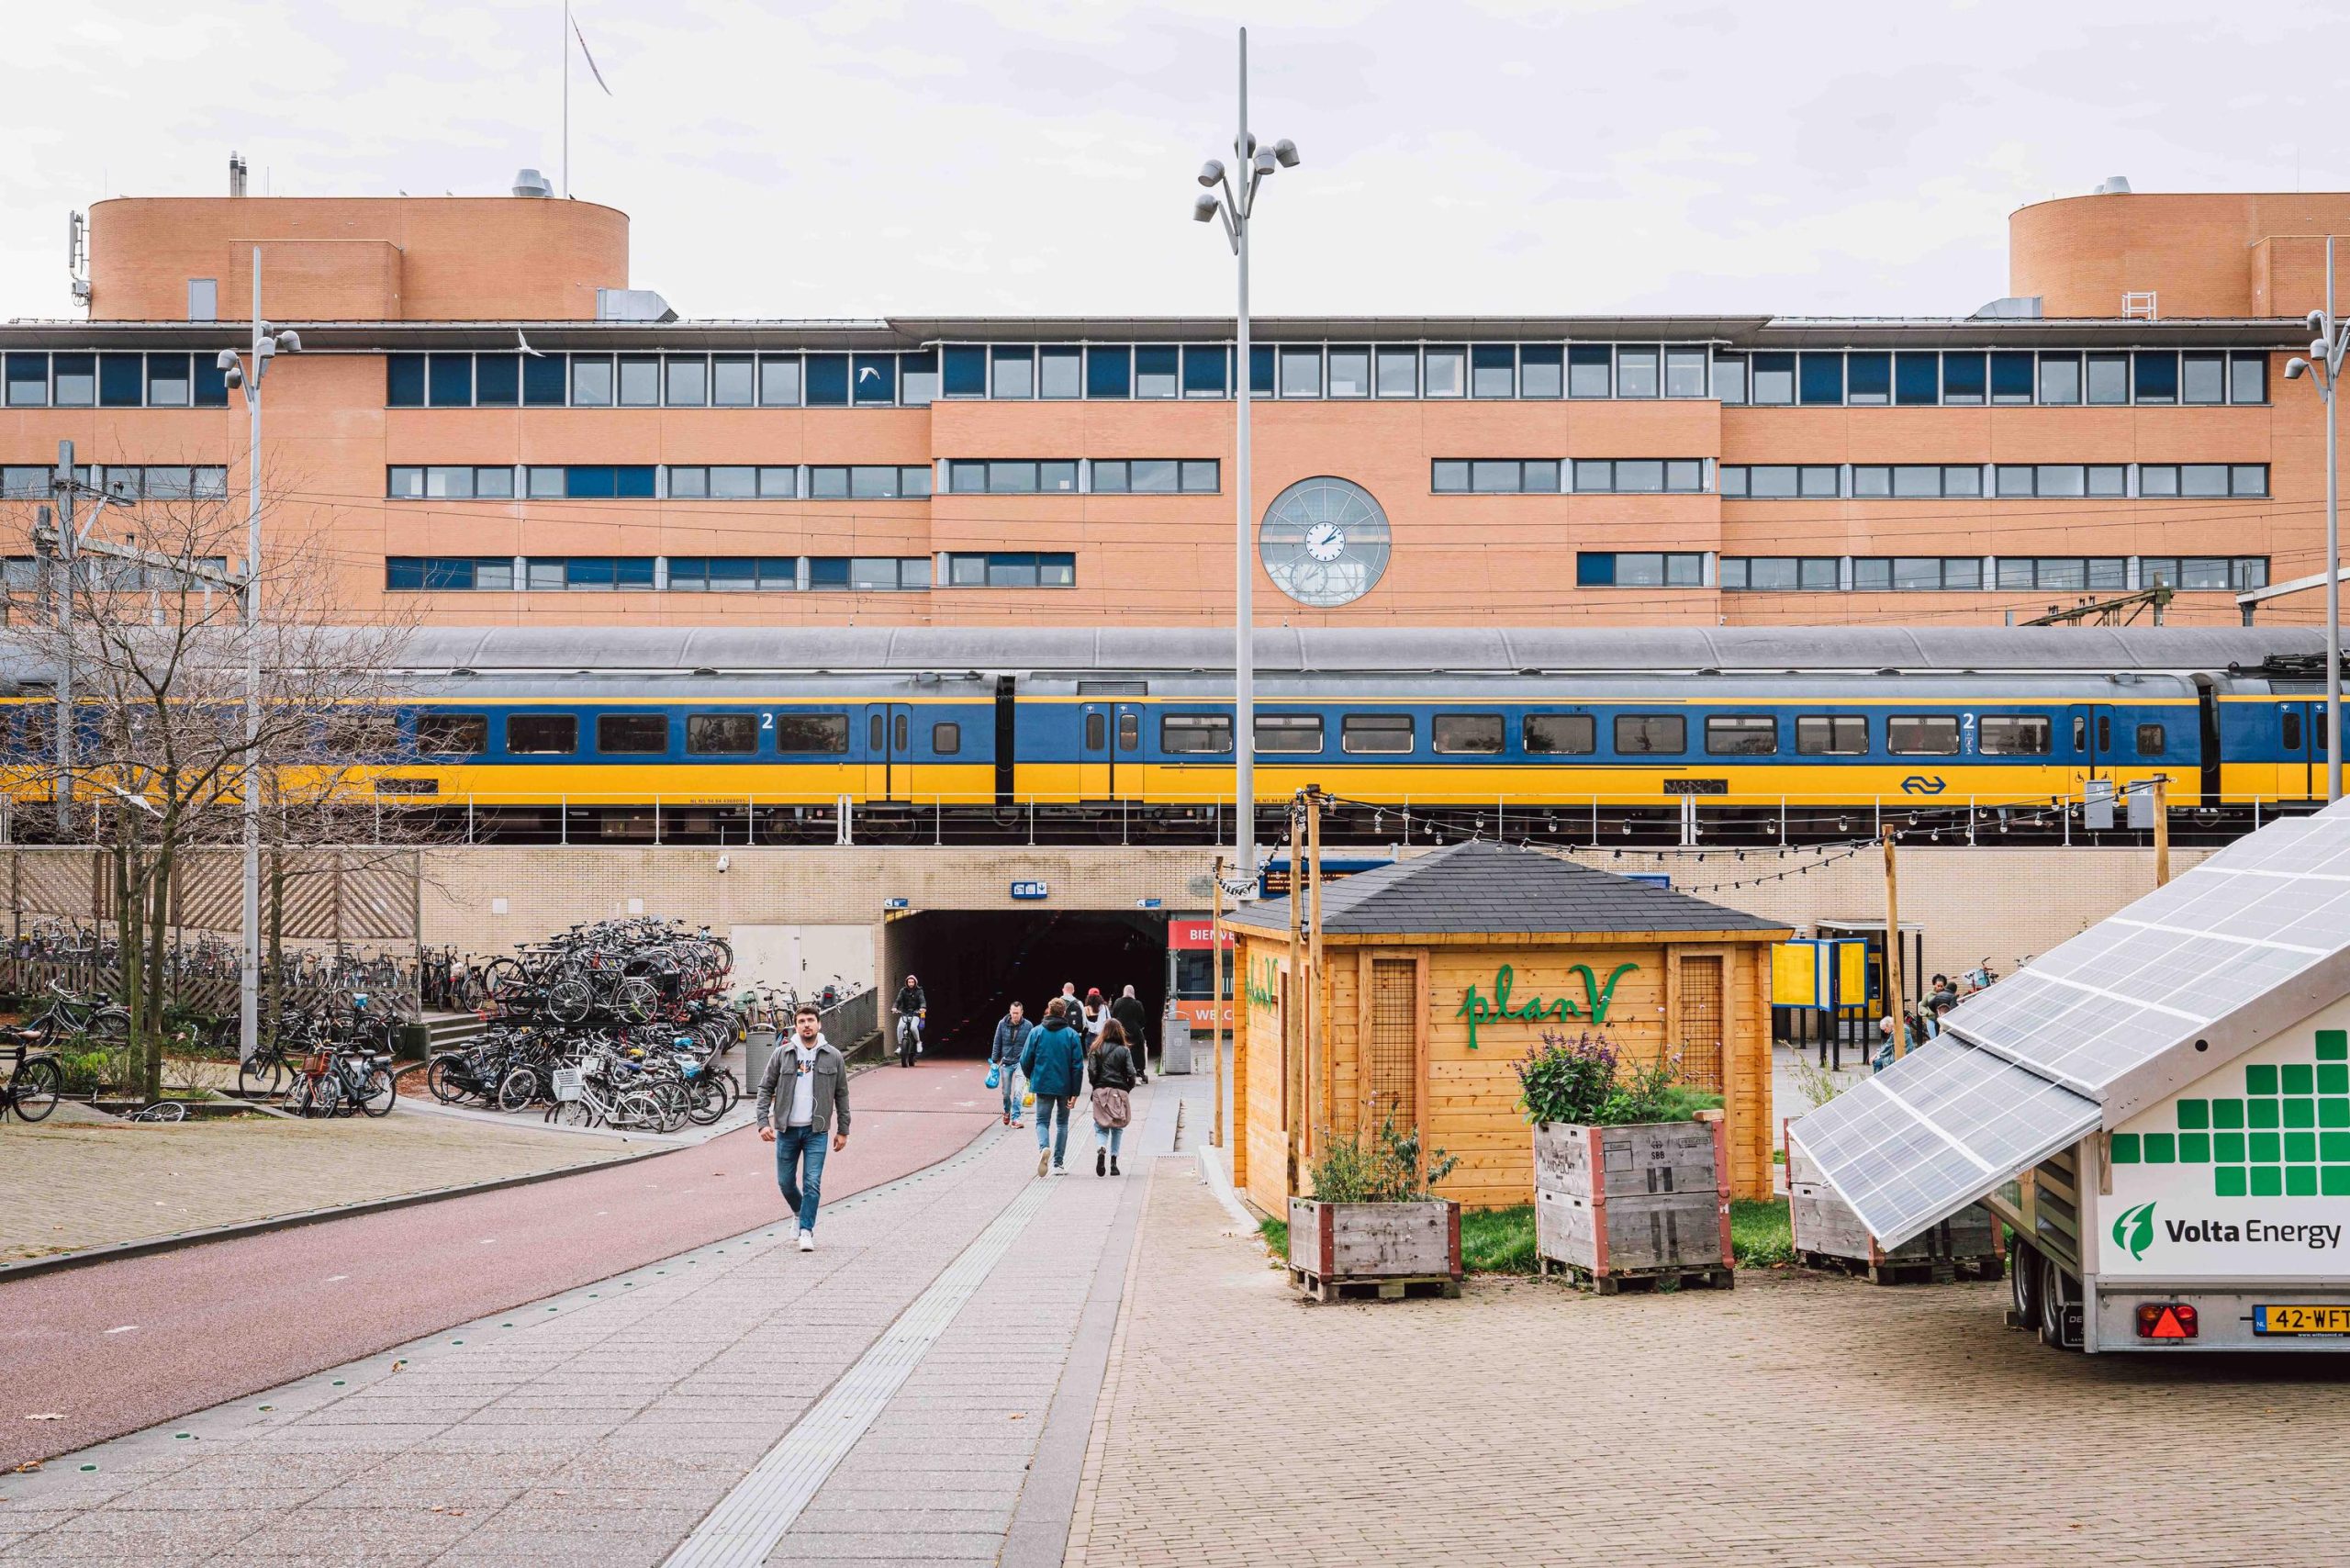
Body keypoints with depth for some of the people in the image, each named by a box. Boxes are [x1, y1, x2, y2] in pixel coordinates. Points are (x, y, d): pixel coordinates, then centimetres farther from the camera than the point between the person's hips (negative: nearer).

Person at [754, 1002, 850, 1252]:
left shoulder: (832, 1057, 1)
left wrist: (843, 1130, 5)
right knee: (785, 1181, 10)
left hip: (816, 1130, -1)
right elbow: (765, 1088, 4)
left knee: (812, 1183, -8)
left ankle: (806, 1230, 0)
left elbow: (841, 1095, 7)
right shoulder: (782, 1054, 1)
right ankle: (801, 1215, 36)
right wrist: (763, 1122, -7)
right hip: (786, 1129, 1)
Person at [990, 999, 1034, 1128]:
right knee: (1006, 1092, 11)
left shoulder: (1028, 1026, -5)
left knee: (1017, 1091, -14)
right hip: (1006, 1063, 2)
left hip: (1021, 1062, -2)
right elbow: (997, 1044, 5)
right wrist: (994, 1061, 3)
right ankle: (1007, 1112, 37)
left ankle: (1015, 1117, -10)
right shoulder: (1002, 1024, -3)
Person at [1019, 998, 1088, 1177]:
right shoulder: (1072, 1035, -3)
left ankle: (1044, 1147, -24)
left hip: (1042, 1085, 0)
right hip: (1065, 1087, 0)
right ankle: (1058, 1163, 13)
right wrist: (1075, 1092, -3)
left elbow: (1025, 1060, -1)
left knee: (1042, 1121, 7)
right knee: (1062, 1123, 15)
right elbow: (1078, 1065, -6)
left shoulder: (1037, 1033, -2)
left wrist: (1031, 1078, 18)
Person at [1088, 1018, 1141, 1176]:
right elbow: (1131, 1074, -5)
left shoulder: (1097, 1050, -1)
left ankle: (1101, 1149, -25)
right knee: (1117, 1128, 12)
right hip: (1120, 1092, 0)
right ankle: (1113, 1162, 9)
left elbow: (1091, 1072, -6)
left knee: (1101, 1127, 4)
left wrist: (1096, 1086, 11)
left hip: (1101, 1092, 0)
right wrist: (1127, 1089, 11)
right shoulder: (1124, 1051, -1)